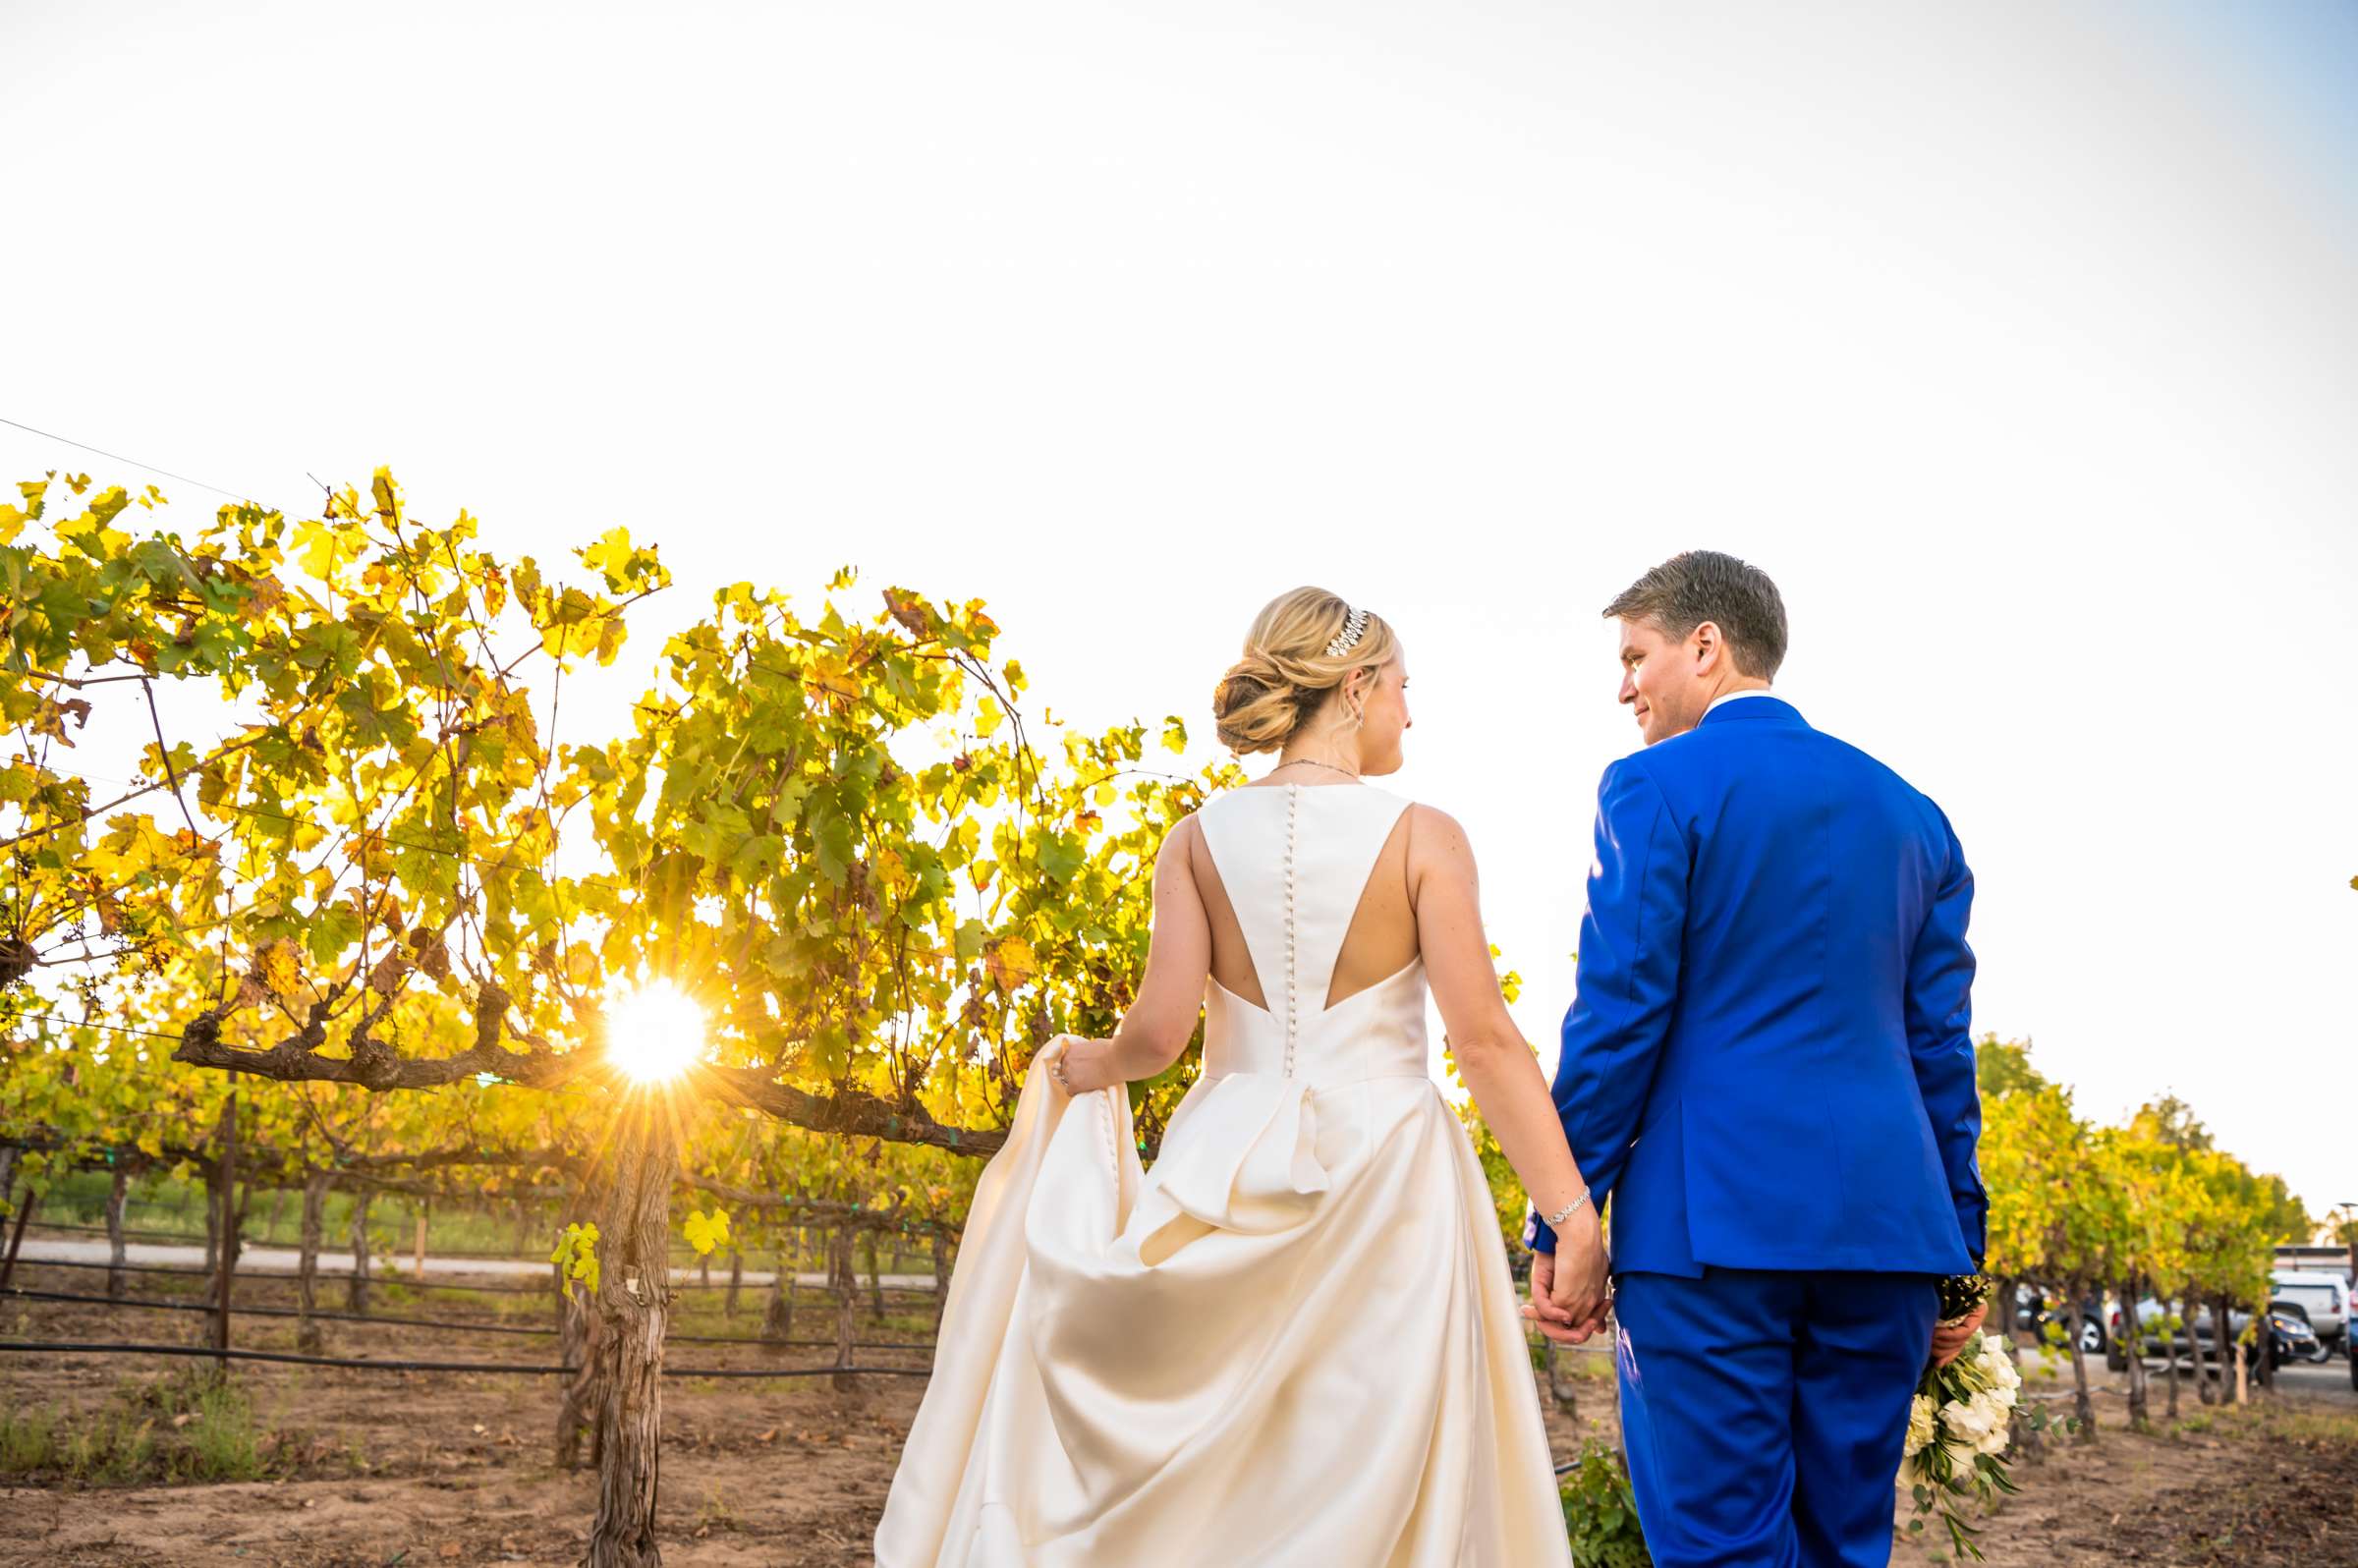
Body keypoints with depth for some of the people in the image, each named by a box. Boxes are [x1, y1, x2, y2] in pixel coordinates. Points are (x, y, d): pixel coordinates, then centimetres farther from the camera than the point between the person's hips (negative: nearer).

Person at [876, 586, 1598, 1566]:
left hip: (1228, 1171, 3)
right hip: (1381, 1185, -2)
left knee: (1204, 1478, 12)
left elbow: (1159, 1030, -6)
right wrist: (1573, 1217, -10)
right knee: (1371, 1479, 5)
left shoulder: (1198, 840, 2)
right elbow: (1485, 1043, -11)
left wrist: (1084, 1068, 15)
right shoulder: (1419, 836, -5)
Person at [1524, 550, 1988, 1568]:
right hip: (1887, 1220, 6)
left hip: (1713, 1219, -6)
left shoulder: (1657, 786, -2)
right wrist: (1960, 1241, 18)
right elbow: (1941, 1041, 15)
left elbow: (1618, 1015, -9)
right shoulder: (1909, 811, 16)